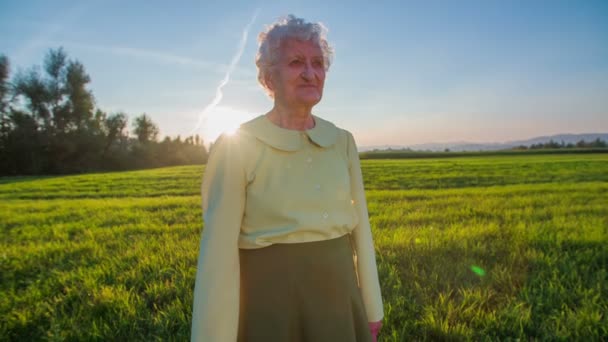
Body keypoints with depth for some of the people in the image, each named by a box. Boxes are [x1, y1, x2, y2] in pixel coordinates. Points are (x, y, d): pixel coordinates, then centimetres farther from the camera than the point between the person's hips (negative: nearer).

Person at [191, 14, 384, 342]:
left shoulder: (342, 142, 3)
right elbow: (219, 251, -13)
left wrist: (371, 310, 10)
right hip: (271, 300, -4)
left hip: (337, 297, 5)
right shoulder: (235, 147, -12)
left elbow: (360, 229, 7)